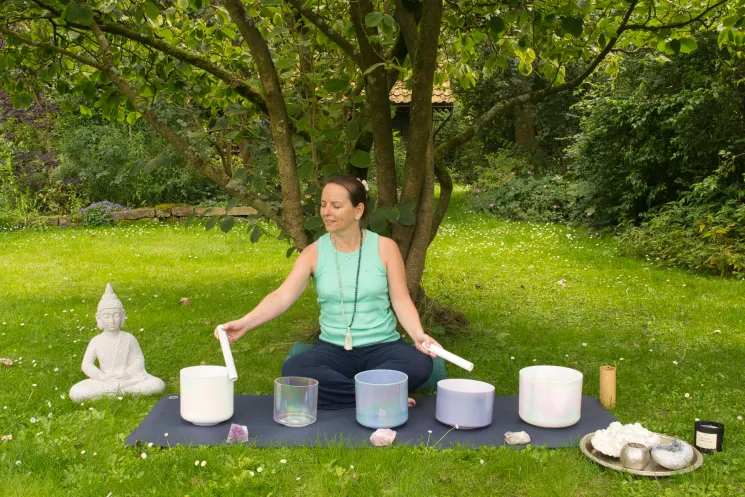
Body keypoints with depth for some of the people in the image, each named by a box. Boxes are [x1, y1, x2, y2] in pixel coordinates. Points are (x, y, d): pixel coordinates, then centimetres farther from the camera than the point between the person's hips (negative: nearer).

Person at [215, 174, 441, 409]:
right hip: (333, 348, 1)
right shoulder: (314, 253, 0)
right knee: (292, 370, -30)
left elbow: (401, 300, -2)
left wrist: (418, 334, -21)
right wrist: (244, 323, -28)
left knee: (419, 364, -32)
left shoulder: (384, 247, -1)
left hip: (382, 346, -1)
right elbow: (282, 297, -11)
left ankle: (338, 392, -22)